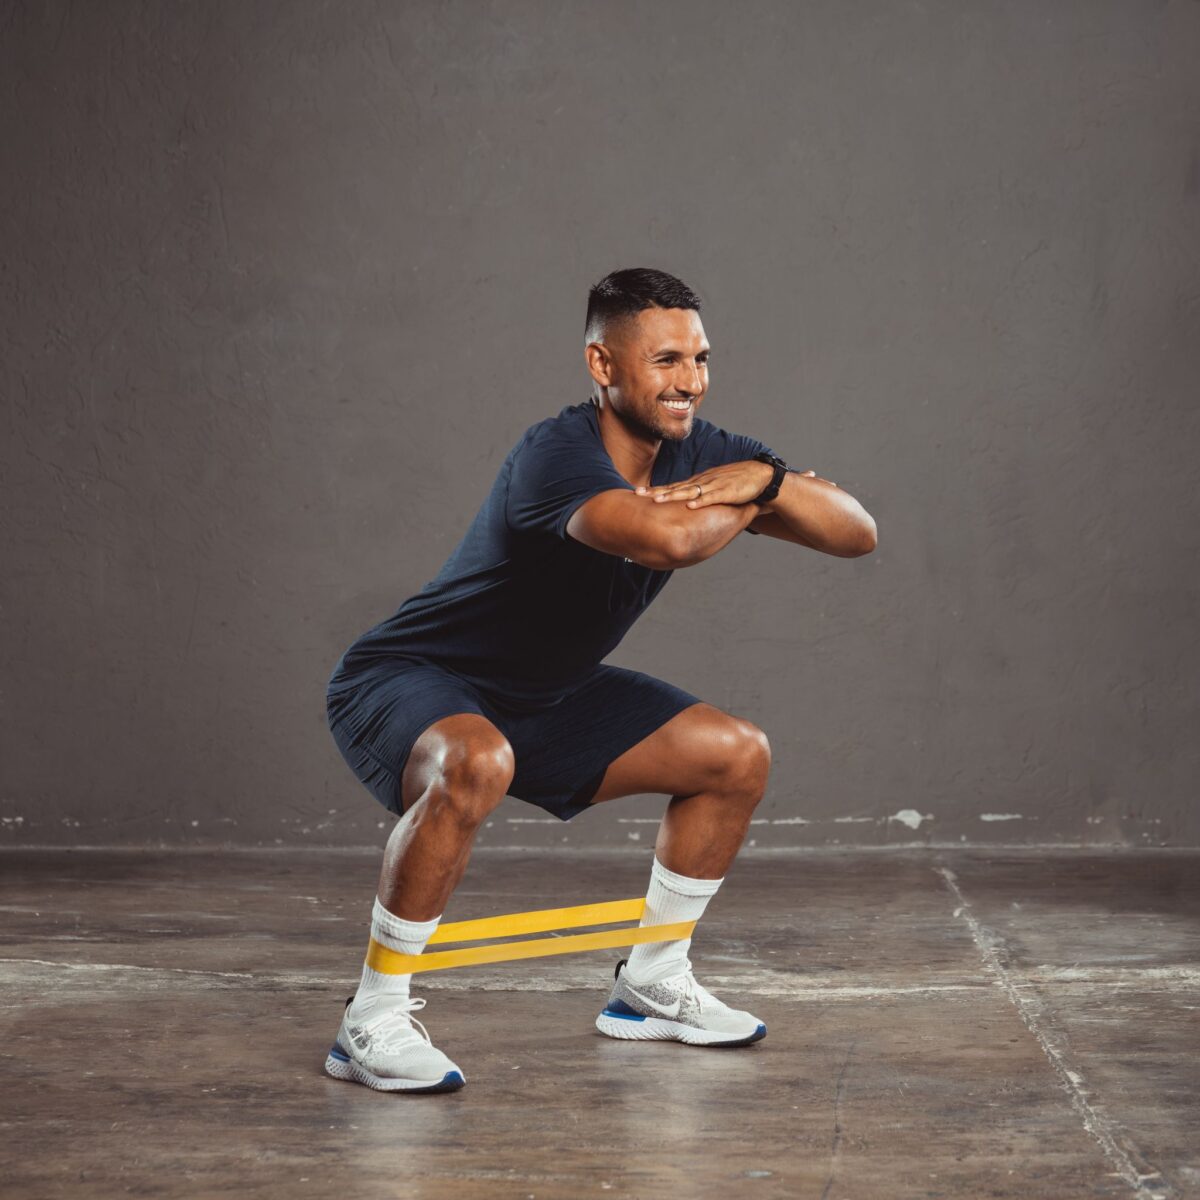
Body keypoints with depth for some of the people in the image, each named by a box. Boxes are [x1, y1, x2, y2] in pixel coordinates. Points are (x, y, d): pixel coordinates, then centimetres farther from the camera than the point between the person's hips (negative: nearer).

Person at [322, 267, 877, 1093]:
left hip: (544, 697, 8)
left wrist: (768, 477, -25)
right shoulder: (557, 457, -29)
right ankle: (373, 1020, -25)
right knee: (473, 766, -41)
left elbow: (858, 533, -6)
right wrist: (749, 503, -27)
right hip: (405, 683, -8)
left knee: (740, 756, 5)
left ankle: (653, 982, 20)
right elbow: (668, 538, -49)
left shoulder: (698, 453, -5)